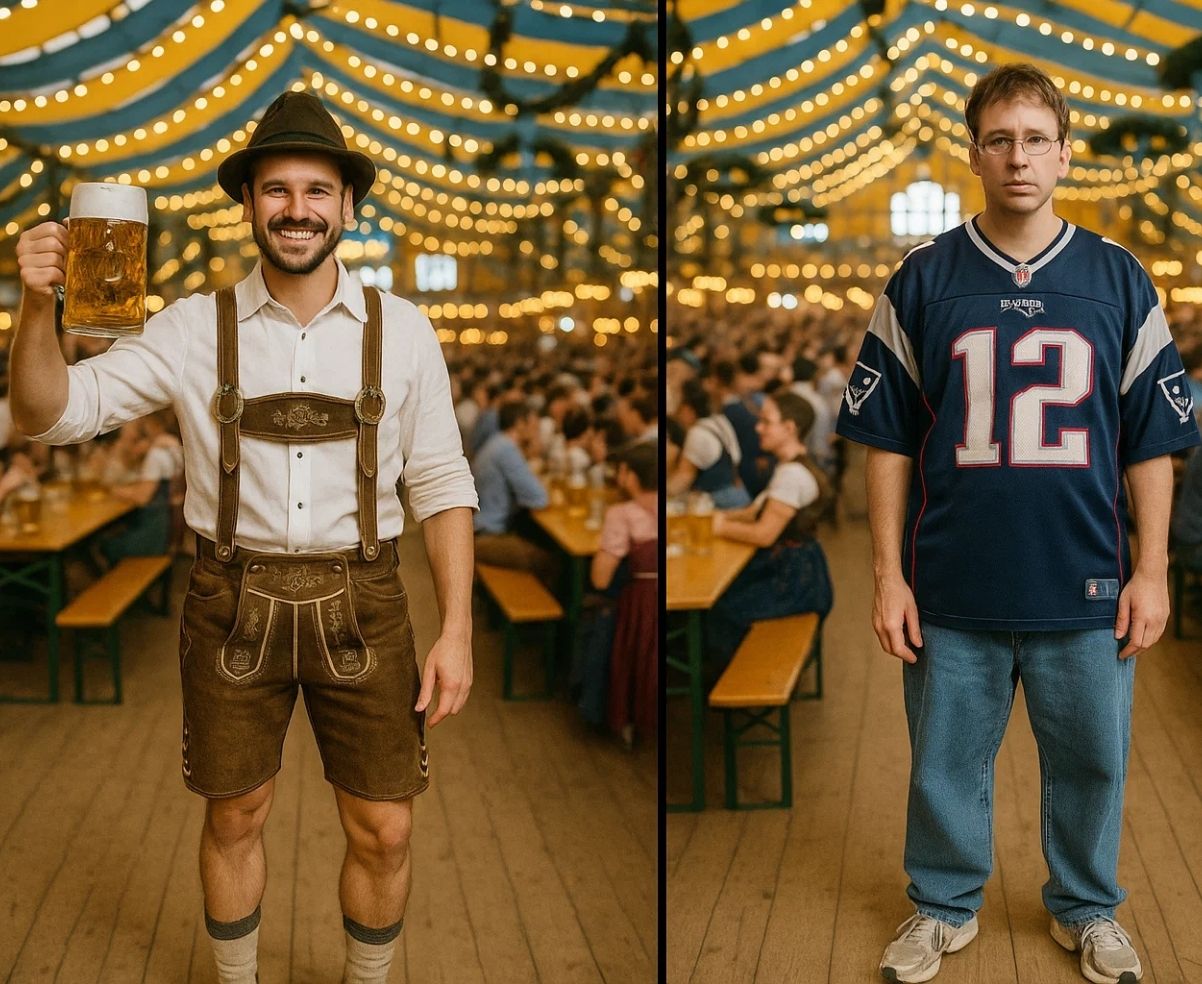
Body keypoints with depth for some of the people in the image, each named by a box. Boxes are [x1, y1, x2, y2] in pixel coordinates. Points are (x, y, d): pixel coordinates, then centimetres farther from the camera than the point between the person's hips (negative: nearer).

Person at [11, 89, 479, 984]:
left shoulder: (400, 332, -2)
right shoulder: (195, 329, -3)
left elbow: (441, 486, 1)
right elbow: (50, 415, -6)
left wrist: (457, 631, -5)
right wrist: (39, 306, -25)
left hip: (359, 604, 0)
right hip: (234, 603, 0)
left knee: (384, 833, 7)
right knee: (234, 819, 14)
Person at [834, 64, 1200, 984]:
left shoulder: (1119, 281, 2)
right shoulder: (922, 282, 0)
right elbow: (888, 442, 1)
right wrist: (888, 574, -3)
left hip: (1086, 590, 1)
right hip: (953, 588, 0)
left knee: (1091, 760, 13)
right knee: (946, 764, 12)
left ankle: (1088, 908, 37)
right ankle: (944, 906, 34)